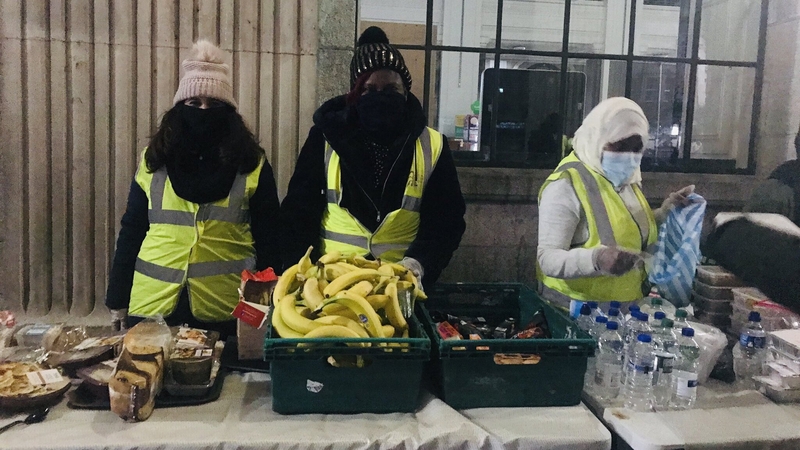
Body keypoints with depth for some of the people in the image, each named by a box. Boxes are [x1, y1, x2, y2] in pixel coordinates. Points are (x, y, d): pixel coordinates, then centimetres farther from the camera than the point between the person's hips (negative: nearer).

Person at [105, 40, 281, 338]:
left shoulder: (251, 165, 0)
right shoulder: (153, 161, 5)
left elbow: (268, 239, 1)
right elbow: (131, 232, 7)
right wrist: (118, 300, 5)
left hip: (226, 309, -1)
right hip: (153, 303, 2)